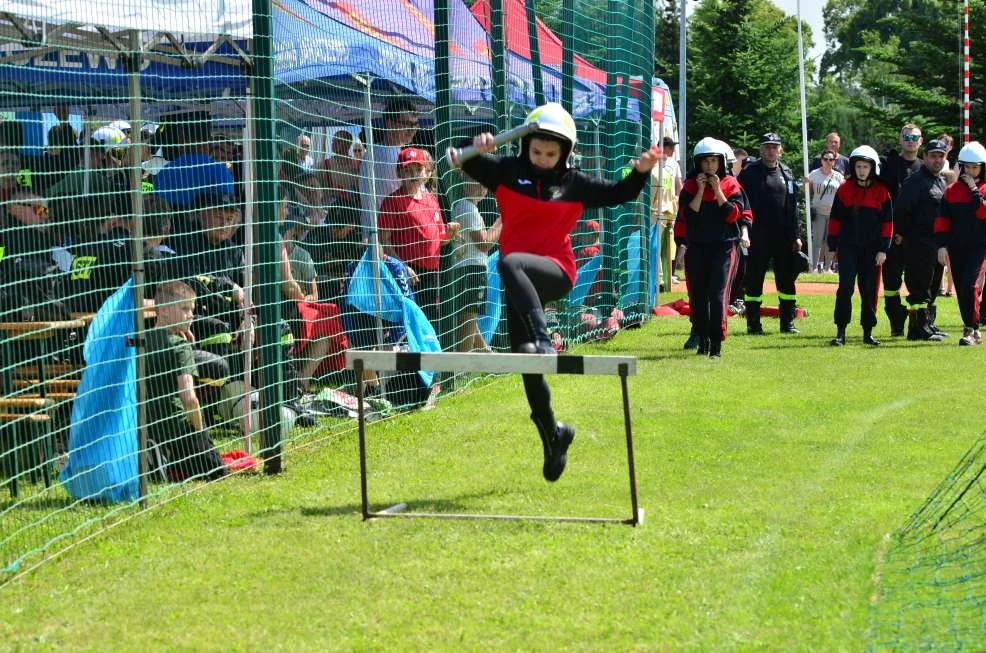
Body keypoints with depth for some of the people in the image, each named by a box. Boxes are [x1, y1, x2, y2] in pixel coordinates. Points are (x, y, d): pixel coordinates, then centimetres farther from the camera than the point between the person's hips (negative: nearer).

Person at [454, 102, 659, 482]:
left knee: (510, 264, -39)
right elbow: (469, 165, -5)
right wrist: (477, 149, -27)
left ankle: (543, 341, -52)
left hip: (555, 272, -4)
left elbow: (618, 195, 14)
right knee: (528, 370, 8)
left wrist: (640, 173, -5)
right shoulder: (507, 172, 6)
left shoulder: (574, 184, 6)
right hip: (521, 285, 4)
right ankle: (552, 436, 29)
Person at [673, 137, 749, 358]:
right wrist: (701, 190, -11)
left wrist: (717, 190, -11)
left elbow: (733, 214, -7)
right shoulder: (691, 186, 6)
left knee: (718, 294, -13)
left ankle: (716, 344, -15)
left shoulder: (730, 184, 4)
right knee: (698, 296, 6)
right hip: (697, 247, 3)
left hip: (724, 247, -3)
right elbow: (687, 215, -6)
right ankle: (702, 341, 19)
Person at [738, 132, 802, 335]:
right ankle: (753, 324, 6)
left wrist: (796, 235, 8)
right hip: (758, 238, -4)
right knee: (754, 280, 0)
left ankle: (788, 322, 16)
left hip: (784, 238, 4)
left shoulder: (787, 174, 12)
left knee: (786, 280, 7)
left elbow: (793, 207, 13)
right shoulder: (749, 173, -1)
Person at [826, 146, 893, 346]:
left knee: (869, 291, 6)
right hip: (848, 247, -1)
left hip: (872, 249, 1)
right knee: (845, 287, -9)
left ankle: (868, 332, 15)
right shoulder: (844, 189, 3)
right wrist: (833, 246, 4)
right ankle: (840, 333, -7)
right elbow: (835, 219, 7)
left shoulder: (882, 192, 2)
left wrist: (883, 249, -2)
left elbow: (887, 222, 4)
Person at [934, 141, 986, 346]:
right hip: (957, 247, 4)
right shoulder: (952, 190, 9)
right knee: (961, 290, 6)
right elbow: (943, 219, 8)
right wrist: (942, 244, -1)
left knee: (970, 285, -18)